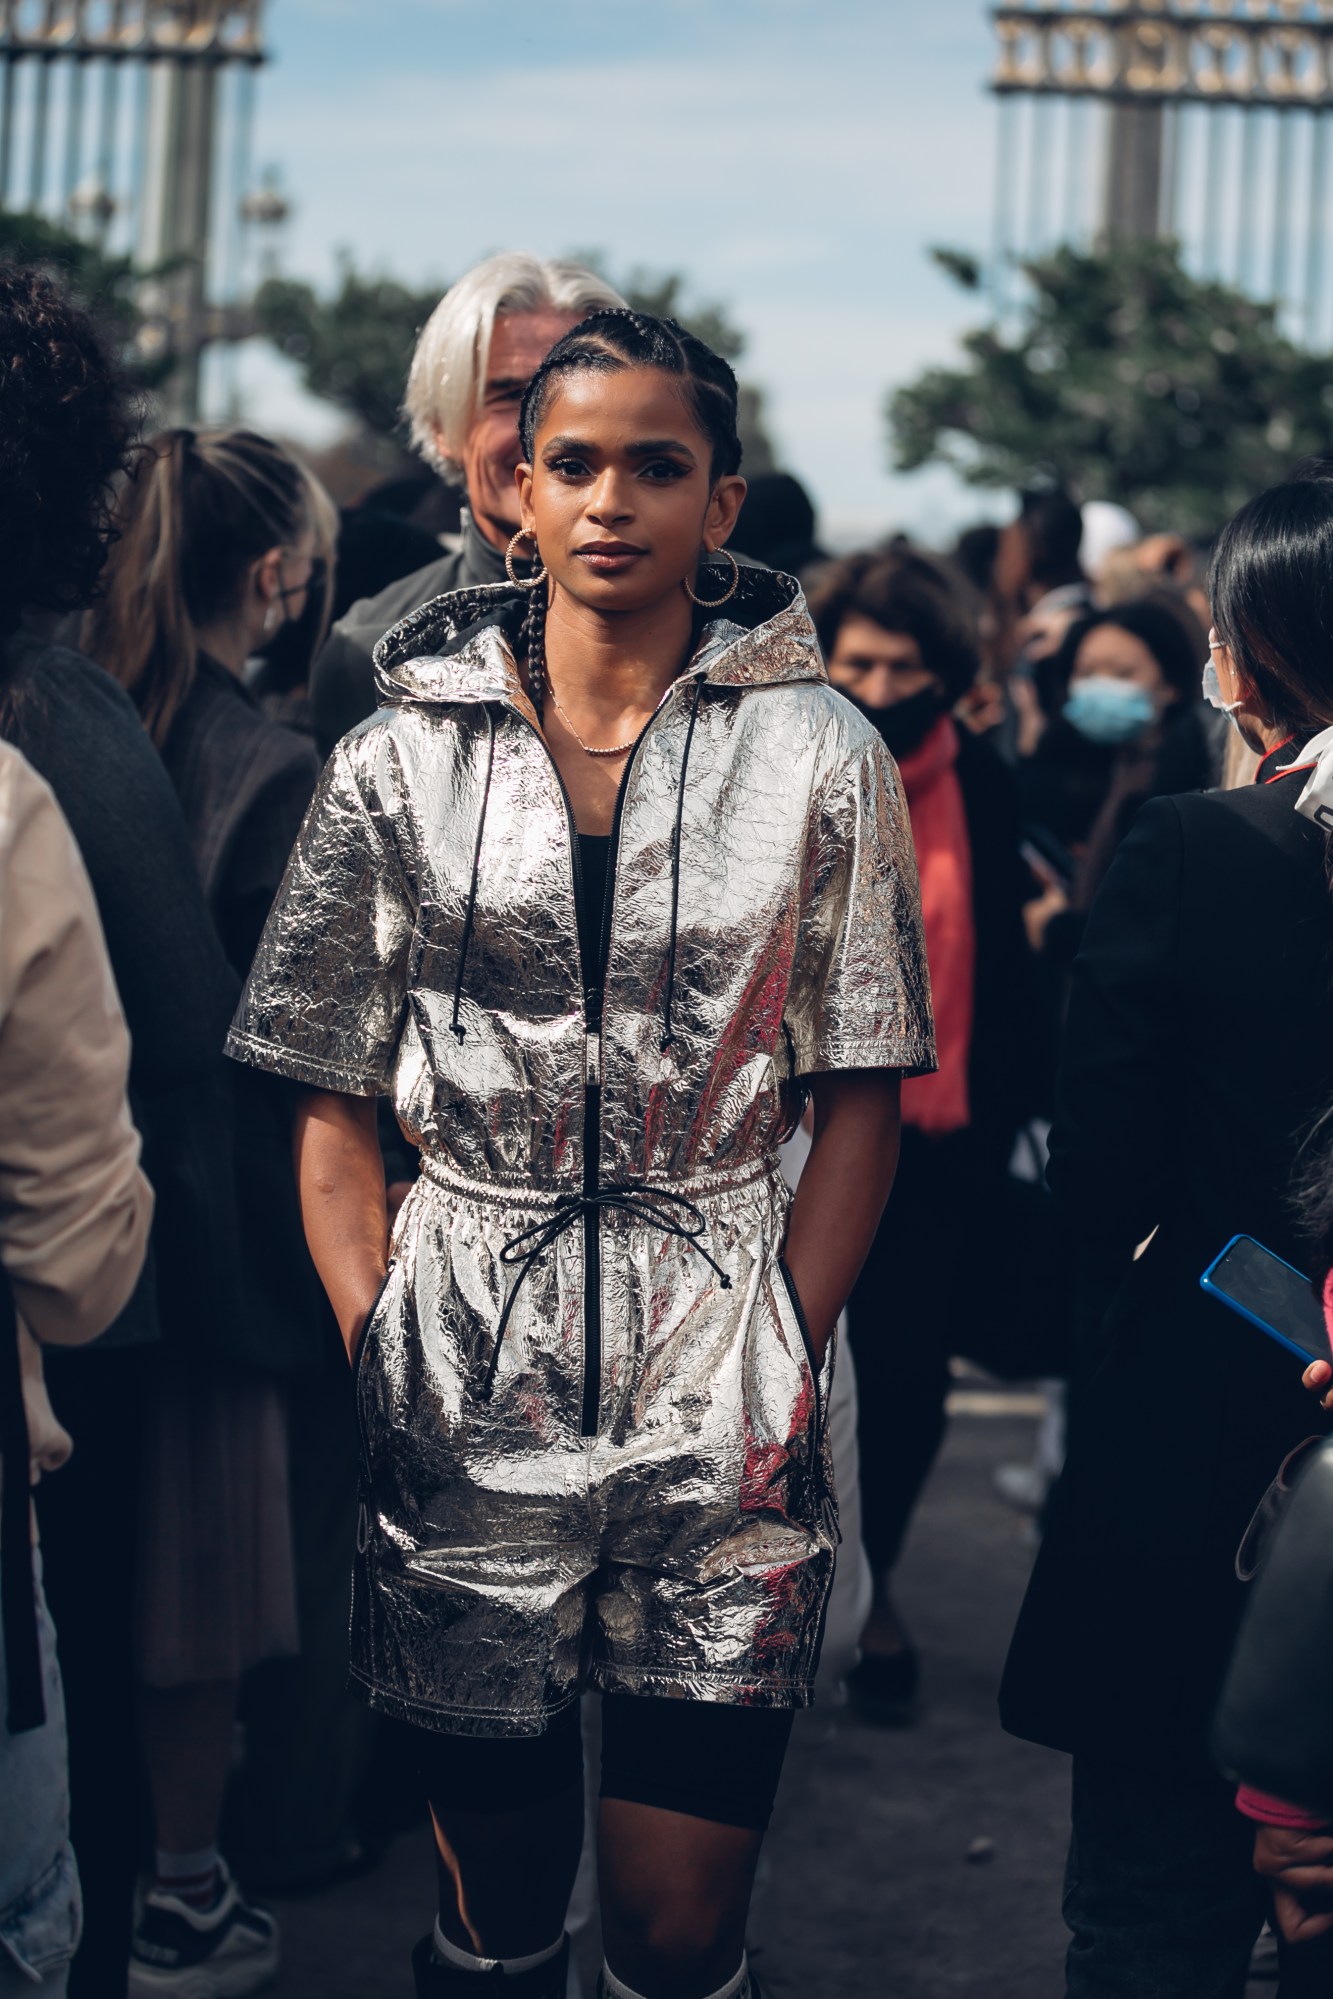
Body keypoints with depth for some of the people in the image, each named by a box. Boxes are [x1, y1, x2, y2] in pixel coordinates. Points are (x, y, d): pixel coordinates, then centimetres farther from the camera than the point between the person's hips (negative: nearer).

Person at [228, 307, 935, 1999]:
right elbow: (331, 1101, 6)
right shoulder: (403, 757, 5)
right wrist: (375, 1345, -5)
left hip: (721, 1369, -1)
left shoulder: (821, 757, 2)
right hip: (465, 1392, 1)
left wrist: (785, 1366, -7)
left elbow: (863, 1096, 3)